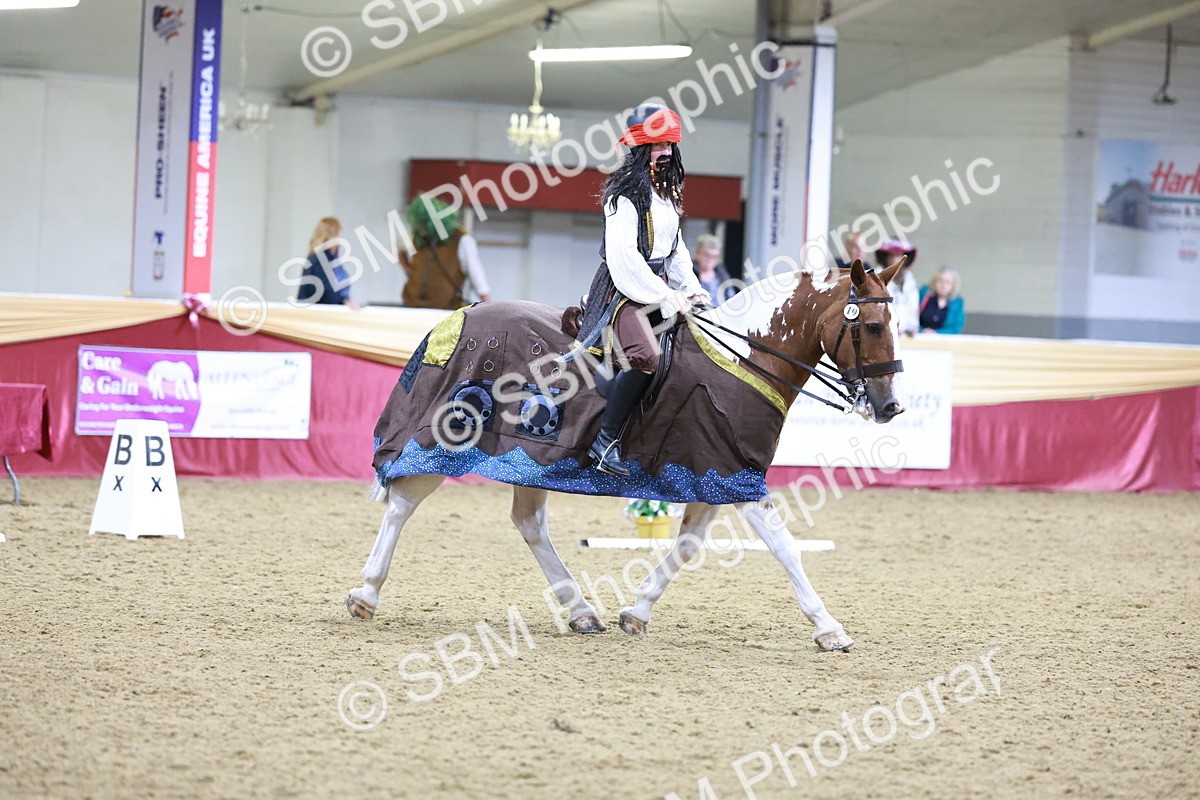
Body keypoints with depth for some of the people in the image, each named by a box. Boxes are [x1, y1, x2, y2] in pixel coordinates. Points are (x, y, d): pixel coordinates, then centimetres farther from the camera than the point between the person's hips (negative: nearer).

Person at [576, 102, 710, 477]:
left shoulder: (667, 192, 16)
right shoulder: (626, 192, -11)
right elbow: (624, 253, -19)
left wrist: (691, 290, 6)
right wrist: (665, 298, -20)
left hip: (659, 286, 10)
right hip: (626, 288, -10)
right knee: (645, 356, -30)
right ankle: (605, 441, -23)